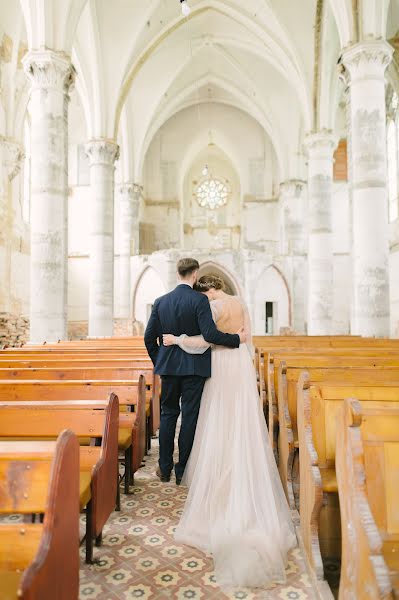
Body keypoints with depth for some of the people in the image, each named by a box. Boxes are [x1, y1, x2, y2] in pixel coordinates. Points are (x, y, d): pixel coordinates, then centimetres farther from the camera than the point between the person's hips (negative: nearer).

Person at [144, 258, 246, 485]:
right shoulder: (200, 300, -12)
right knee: (189, 417, 6)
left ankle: (165, 468, 22)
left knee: (168, 414, 15)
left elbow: (149, 337, 5)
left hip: (168, 366, 4)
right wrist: (237, 338, -7)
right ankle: (182, 470, 16)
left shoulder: (161, 301, 3)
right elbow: (210, 334, -20)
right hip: (194, 367, -4)